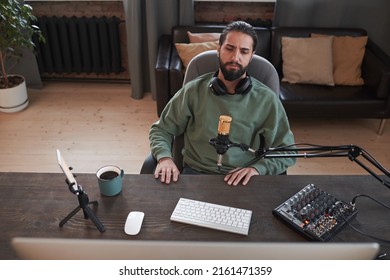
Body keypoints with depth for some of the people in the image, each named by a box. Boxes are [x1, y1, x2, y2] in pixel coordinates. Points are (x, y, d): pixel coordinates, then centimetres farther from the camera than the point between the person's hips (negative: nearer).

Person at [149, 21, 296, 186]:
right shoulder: (193, 90, 4)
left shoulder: (267, 99, 1)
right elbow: (161, 129, 11)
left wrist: (258, 168, -15)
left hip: (243, 180, 1)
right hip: (196, 174, -1)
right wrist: (164, 157, -10)